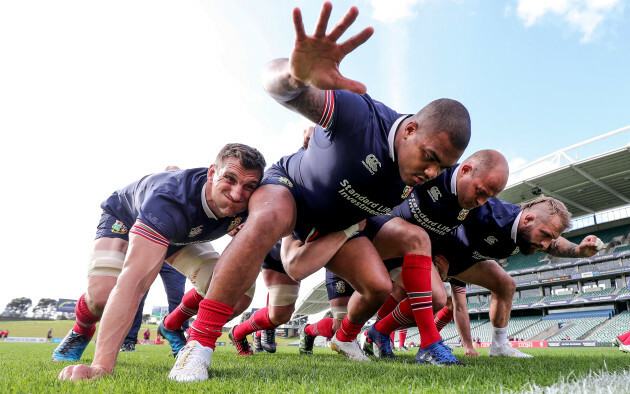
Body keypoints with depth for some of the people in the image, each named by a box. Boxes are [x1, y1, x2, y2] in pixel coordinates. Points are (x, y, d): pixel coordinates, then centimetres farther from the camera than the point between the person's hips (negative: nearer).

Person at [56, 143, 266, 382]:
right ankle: (81, 331, 13)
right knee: (101, 295, -26)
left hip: (184, 234, 4)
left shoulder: (244, 208, -30)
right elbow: (134, 280, -54)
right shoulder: (170, 198, -47)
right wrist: (102, 366, -57)